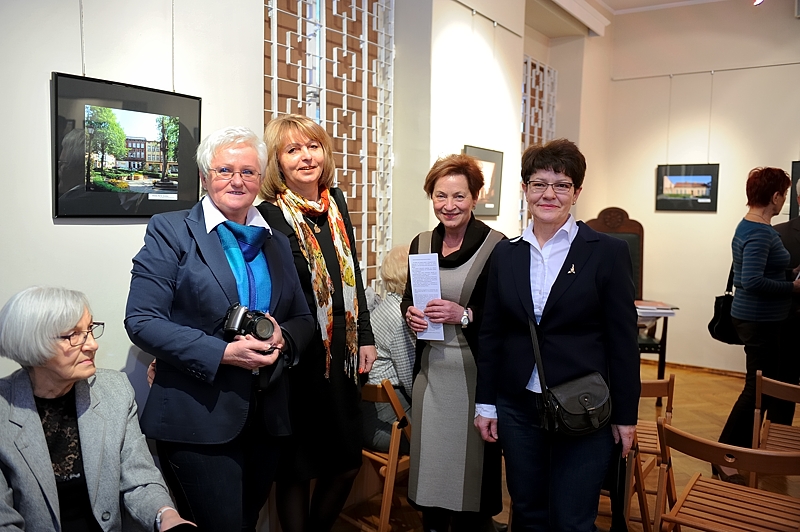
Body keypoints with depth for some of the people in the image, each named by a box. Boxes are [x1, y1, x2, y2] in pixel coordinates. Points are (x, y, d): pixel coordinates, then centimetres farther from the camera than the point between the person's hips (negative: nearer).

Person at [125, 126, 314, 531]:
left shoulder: (276, 242, 12)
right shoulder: (170, 231, -4)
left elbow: (303, 319, 14)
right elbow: (142, 321, -12)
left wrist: (282, 337, -9)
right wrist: (224, 352, -20)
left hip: (266, 418, 5)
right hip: (198, 418, -5)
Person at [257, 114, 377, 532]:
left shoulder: (336, 202, 6)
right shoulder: (267, 216, -12)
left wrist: (365, 337, 10)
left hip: (342, 355, 6)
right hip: (298, 360, -6)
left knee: (347, 463, 16)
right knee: (297, 469, 10)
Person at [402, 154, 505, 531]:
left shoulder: (496, 246, -10)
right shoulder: (421, 244, 7)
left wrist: (465, 315, -21)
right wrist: (410, 313, -4)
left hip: (475, 370, -5)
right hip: (430, 368, 5)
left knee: (472, 456, 5)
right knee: (430, 457, 14)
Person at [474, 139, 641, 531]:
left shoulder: (608, 253, -5)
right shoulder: (505, 254, 4)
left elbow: (623, 340, -4)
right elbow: (491, 334, 7)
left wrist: (625, 415, -3)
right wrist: (485, 403, 7)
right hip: (518, 409, 3)